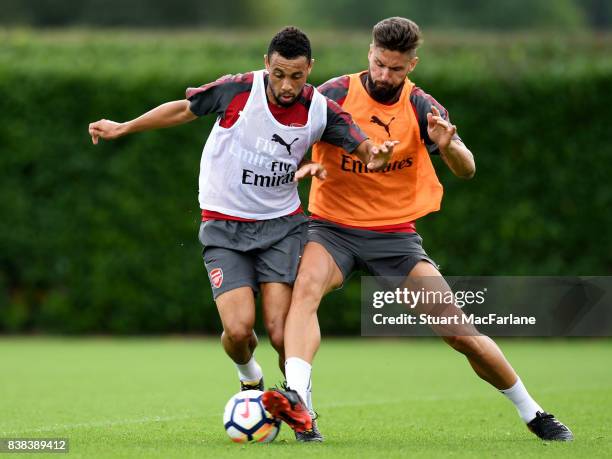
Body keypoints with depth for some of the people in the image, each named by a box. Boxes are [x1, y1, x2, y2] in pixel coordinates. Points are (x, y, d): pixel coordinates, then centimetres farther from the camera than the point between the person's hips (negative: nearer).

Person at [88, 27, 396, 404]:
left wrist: (376, 155, -29)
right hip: (225, 228, -1)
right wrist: (122, 129, 11)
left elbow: (365, 150, -4)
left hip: (282, 226, 1)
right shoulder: (237, 90, -13)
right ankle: (249, 378, 21)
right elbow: (184, 110, 3)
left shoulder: (321, 110, -9)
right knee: (239, 330, -15)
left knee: (281, 334, -15)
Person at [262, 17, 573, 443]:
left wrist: (448, 146, -35)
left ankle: (532, 412, 14)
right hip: (332, 227, -1)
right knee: (307, 286, -33)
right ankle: (298, 401, -45)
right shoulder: (336, 94, -7)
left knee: (459, 331, -5)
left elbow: (466, 170, -12)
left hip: (395, 234, 1)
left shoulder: (422, 107, -4)